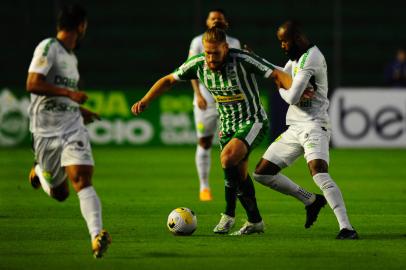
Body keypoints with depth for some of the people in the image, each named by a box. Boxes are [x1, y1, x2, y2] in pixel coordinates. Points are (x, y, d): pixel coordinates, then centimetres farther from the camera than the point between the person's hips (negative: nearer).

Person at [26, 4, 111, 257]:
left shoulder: (71, 57, 16)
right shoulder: (48, 47, -9)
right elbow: (33, 85, -19)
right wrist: (69, 94, -19)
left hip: (73, 126, 5)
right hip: (46, 130, -5)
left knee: (82, 179, -18)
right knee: (59, 193, 7)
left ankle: (97, 234, -30)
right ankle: (39, 171, 39)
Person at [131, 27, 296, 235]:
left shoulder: (242, 60, -24)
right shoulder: (198, 64, -8)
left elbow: (277, 75, -23)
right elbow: (169, 80, 5)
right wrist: (145, 101, -5)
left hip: (253, 122, -6)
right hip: (227, 126, 6)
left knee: (228, 157, -28)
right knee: (239, 175, 10)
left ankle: (229, 214, -12)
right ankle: (255, 222, 27)